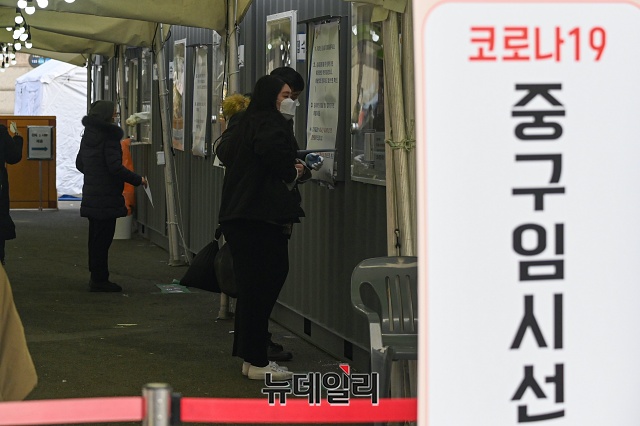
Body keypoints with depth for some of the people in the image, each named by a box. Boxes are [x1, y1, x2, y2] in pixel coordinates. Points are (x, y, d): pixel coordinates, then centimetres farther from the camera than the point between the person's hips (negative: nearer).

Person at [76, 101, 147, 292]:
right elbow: (115, 167, -21)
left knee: (95, 237, 16)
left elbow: (80, 163, 18)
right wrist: (138, 180, -12)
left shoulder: (88, 136, 10)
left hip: (91, 194, 8)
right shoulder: (110, 136, -16)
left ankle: (96, 277, 23)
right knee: (103, 238, -3)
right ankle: (100, 279, 0)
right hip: (106, 196, -8)